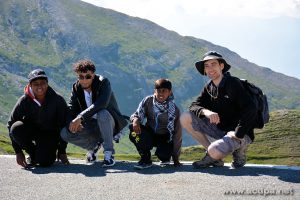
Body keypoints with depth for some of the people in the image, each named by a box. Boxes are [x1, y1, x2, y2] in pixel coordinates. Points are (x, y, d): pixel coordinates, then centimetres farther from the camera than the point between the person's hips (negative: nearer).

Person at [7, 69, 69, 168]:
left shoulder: (58, 100, -18)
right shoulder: (24, 101, -16)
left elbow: (63, 126, -11)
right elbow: (11, 124, -12)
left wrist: (62, 151, -10)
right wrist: (18, 152, -15)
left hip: (50, 134, -2)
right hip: (31, 130, 2)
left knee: (44, 162, -25)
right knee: (16, 128, -31)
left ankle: (51, 152, 13)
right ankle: (33, 153, -6)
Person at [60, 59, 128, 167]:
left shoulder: (103, 82, -19)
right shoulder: (76, 88, -3)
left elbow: (101, 103, -38)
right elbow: (71, 110, -7)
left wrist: (80, 117, -45)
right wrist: (71, 123, -30)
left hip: (108, 123, -4)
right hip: (90, 125, 5)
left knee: (102, 114, -38)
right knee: (65, 133, -18)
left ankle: (109, 153, -25)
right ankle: (94, 145, 7)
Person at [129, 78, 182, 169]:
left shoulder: (173, 109, -14)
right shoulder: (148, 101, -9)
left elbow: (177, 134, -12)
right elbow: (137, 114, -7)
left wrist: (176, 157, -12)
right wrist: (135, 120, -36)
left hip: (165, 138, -2)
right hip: (150, 134, 2)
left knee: (163, 154, -33)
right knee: (134, 129, -28)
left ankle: (166, 157, 10)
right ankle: (145, 158, -11)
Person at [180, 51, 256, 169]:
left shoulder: (233, 83, -16)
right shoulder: (209, 88, 6)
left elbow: (250, 110, -24)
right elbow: (194, 106, -2)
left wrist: (238, 135, -25)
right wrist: (205, 111, -26)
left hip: (240, 134, -7)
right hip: (220, 130, 7)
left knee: (214, 152, -34)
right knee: (185, 118, -6)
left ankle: (238, 149, 0)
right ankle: (213, 157, 2)